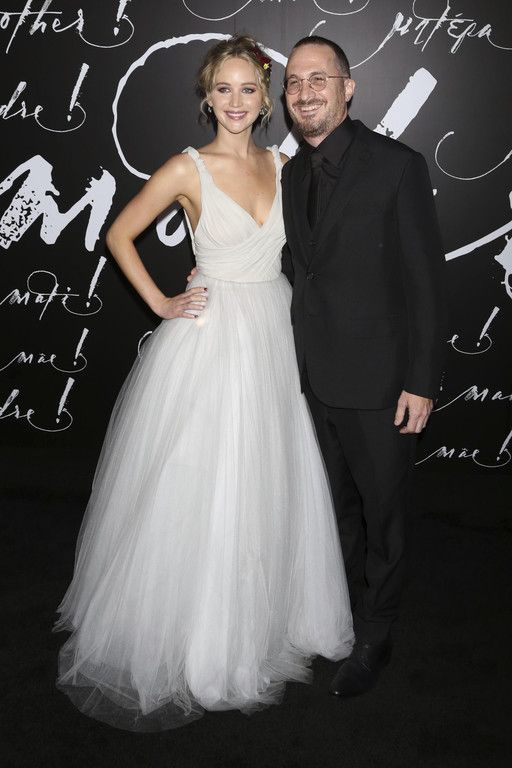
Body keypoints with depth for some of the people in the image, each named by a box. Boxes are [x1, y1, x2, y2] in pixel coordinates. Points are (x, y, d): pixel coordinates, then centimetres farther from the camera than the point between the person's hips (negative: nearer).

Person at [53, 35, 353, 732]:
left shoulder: (284, 167, 7)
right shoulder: (187, 169, -6)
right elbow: (120, 234, 0)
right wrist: (160, 303, -5)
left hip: (273, 340, 5)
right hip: (209, 341, -5)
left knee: (265, 488, 15)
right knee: (198, 493, 3)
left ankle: (260, 625, 37)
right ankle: (189, 639, 23)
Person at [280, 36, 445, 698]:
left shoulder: (397, 166, -11)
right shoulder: (292, 172, 8)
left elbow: (426, 280, -12)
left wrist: (422, 382, -14)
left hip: (377, 378, -5)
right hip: (315, 375, 5)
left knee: (382, 511, 11)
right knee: (341, 505, 19)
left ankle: (374, 637, 30)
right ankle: (347, 611, 40)